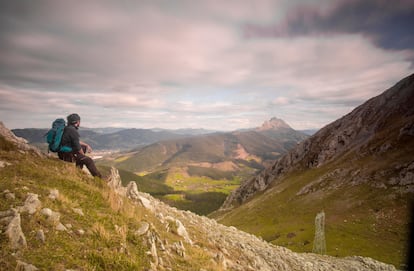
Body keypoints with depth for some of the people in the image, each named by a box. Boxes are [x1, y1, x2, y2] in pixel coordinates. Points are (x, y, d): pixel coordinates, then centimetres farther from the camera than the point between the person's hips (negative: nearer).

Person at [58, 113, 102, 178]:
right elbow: (77, 147, -19)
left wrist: (87, 145, 17)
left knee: (84, 148, 23)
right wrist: (84, 155, -3)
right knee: (88, 160, -8)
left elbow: (77, 141, 21)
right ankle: (99, 177, -2)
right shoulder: (73, 131, -20)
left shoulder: (67, 129, 10)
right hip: (67, 155, -10)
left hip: (63, 152, 10)